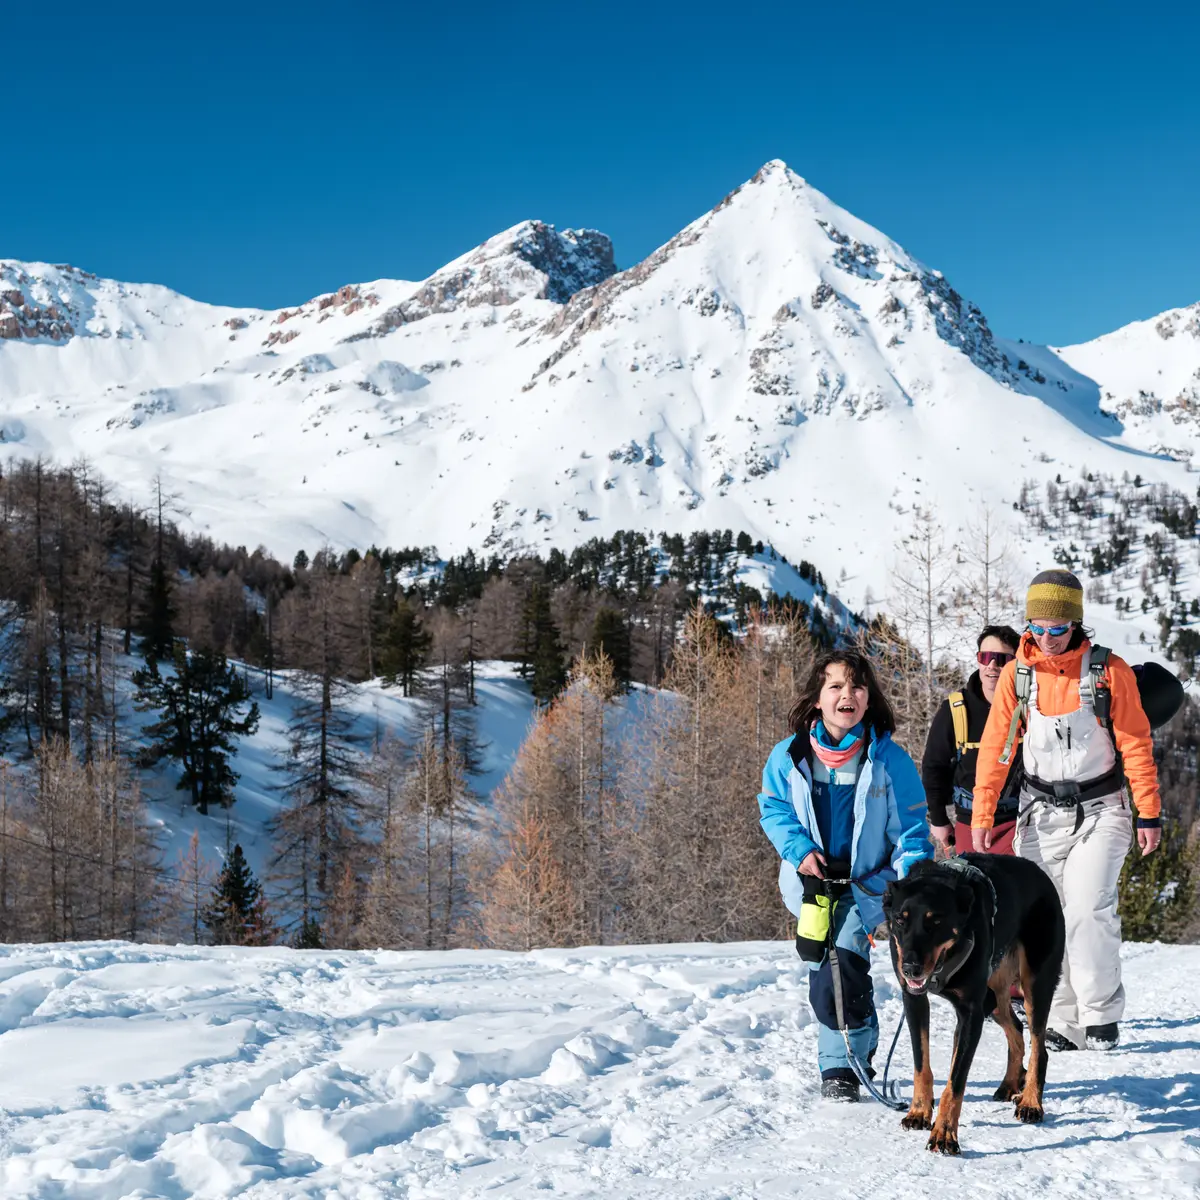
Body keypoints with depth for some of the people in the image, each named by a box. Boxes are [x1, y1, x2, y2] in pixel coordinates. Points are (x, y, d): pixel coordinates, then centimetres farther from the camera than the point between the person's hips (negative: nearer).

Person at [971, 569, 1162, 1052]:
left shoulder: (1110, 671, -7)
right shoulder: (1016, 674, 0)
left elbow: (1136, 745, -3)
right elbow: (994, 749, 3)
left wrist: (1149, 813, -4)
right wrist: (981, 817, 0)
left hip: (1100, 812, -3)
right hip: (1041, 814, 3)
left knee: (1088, 910, -15)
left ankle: (1101, 1016, 0)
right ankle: (1063, 1022, 9)